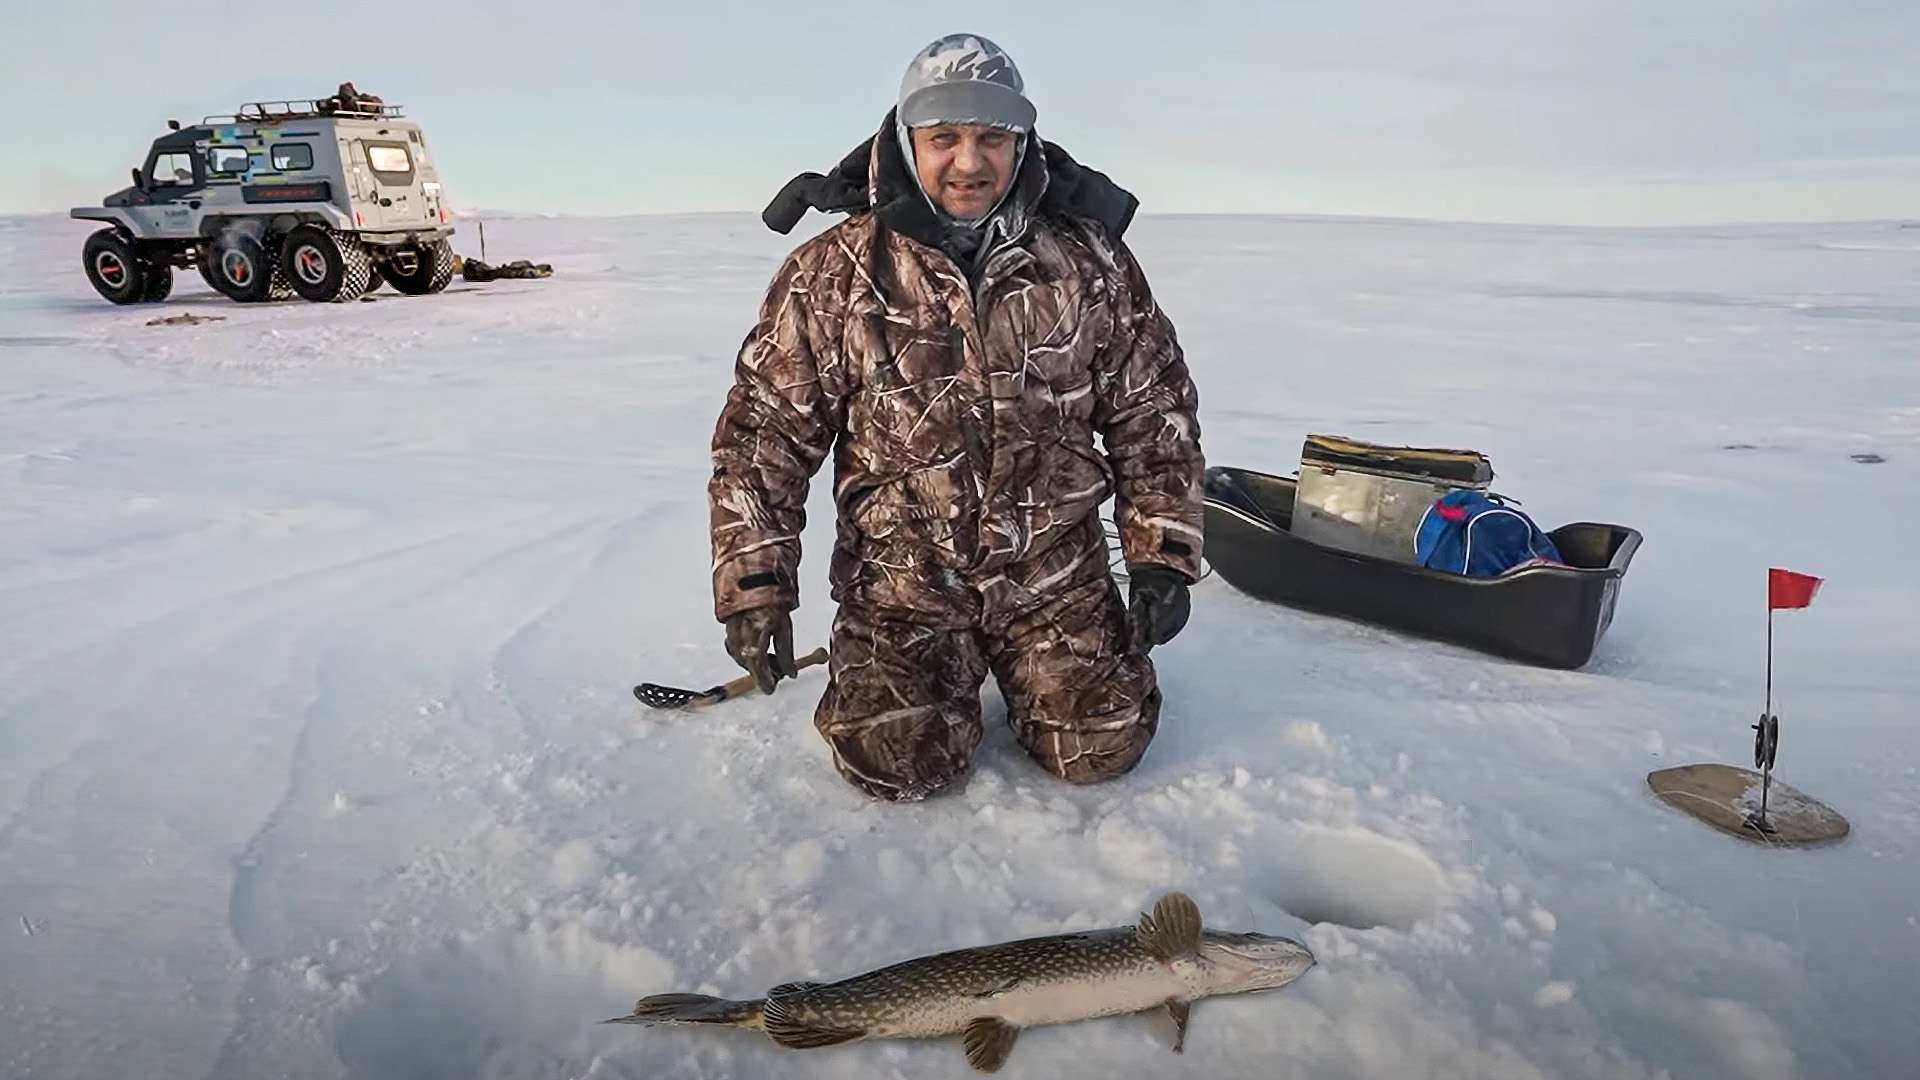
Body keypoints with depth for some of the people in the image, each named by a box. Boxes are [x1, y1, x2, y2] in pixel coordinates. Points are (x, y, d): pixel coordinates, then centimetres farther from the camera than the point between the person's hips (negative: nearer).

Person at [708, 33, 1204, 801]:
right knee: (896, 762, -10)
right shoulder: (836, 272, -9)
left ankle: (1021, 666, 29)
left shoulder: (1089, 260, -5)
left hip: (1056, 570, 1)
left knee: (1101, 747, -3)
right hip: (901, 577, -1)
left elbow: (1153, 412, 3)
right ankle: (951, 671, 24)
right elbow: (763, 431, -6)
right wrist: (756, 586, -10)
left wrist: (1162, 556, -1)